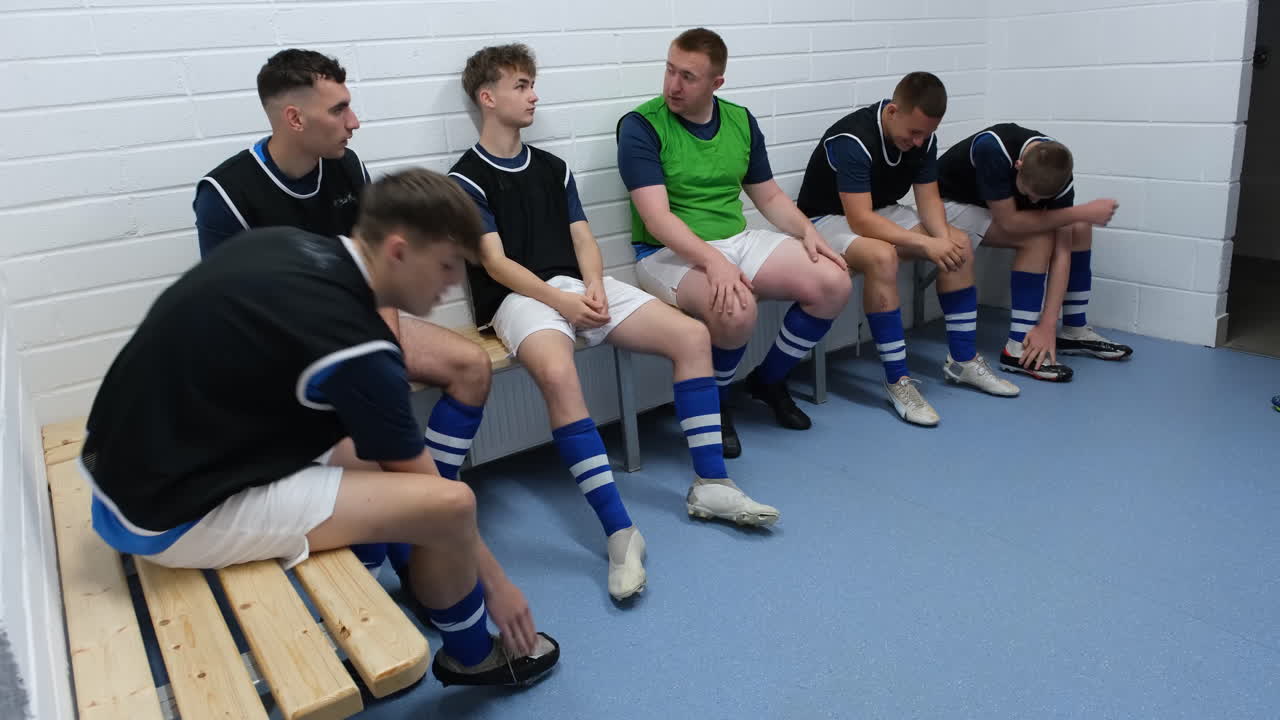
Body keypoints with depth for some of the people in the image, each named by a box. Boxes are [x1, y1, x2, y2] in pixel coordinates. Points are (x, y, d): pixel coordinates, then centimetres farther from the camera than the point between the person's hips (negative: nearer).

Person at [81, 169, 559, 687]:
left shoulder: (287, 243, -1)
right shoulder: (353, 346, -24)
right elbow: (431, 490, -12)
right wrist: (495, 580, 3)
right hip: (171, 513, -10)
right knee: (447, 505, -15)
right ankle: (472, 655, 14)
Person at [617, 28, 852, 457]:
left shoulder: (741, 121, 8)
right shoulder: (641, 126, -10)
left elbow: (769, 196, 15)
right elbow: (656, 217, -19)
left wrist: (808, 232, -4)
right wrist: (712, 260, -33)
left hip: (739, 241, 6)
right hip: (671, 253, -6)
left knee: (833, 284, -10)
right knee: (737, 311, -35)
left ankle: (769, 380, 13)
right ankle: (713, 404, -3)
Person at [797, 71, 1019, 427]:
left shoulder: (922, 136, -7)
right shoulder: (852, 140, -30)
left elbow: (928, 197, -5)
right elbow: (860, 220, -35)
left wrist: (943, 238, -25)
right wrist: (925, 243, -37)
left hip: (881, 212, 8)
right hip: (828, 217, -8)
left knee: (960, 244, -7)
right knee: (882, 257, -37)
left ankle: (963, 360, 1)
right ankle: (898, 381, -28)